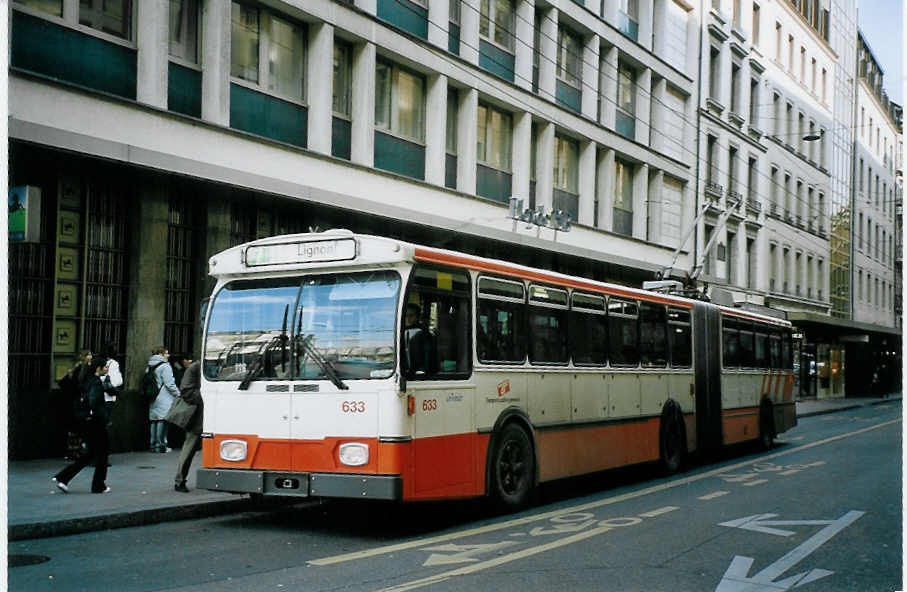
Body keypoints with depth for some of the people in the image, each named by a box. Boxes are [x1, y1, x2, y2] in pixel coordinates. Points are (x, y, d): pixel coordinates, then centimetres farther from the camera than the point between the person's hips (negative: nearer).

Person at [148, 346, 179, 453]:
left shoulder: (150, 367, 13)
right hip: (164, 399, -8)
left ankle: (153, 444, 13)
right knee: (162, 421, -6)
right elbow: (169, 384, -13)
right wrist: (178, 393, -2)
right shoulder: (165, 366, -11)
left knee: (154, 421, 10)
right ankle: (161, 445, -6)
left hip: (153, 399, 8)